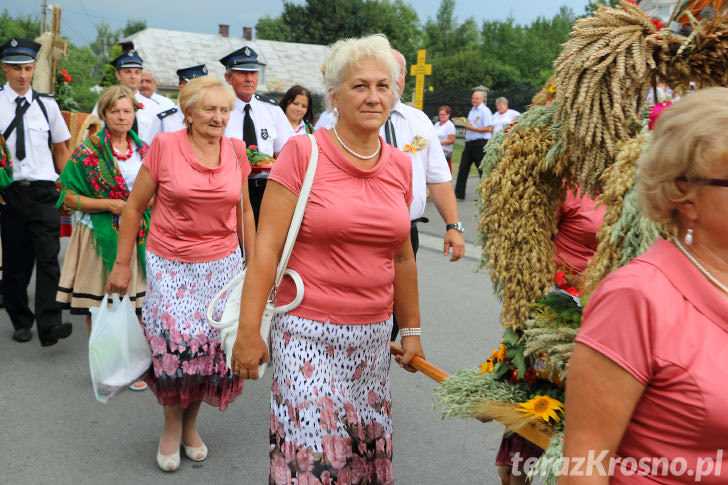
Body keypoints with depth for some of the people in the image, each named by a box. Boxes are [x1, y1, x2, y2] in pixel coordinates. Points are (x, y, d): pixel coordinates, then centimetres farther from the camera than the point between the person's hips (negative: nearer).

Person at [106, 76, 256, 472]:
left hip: (223, 263, 3)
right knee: (177, 344, -8)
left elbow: (243, 211, 13)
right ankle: (172, 424, 20)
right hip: (170, 265, -2)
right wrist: (122, 264, 0)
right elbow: (134, 207, 0)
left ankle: (191, 423, 29)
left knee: (213, 346, 3)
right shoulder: (164, 146, -6)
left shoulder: (235, 151, 4)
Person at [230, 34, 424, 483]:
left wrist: (412, 330, 17)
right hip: (309, 335, -4)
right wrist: (249, 332, -13)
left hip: (373, 335, 5)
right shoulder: (303, 152, -9)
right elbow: (267, 248, -10)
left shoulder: (400, 166, 6)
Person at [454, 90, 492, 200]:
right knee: (463, 168, 3)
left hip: (480, 143, -8)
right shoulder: (472, 110, 18)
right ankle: (459, 194, 5)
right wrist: (466, 125, 4)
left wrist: (473, 128, -18)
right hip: (469, 143, 8)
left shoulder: (485, 111, -8)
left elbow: (489, 128, -17)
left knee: (482, 169, 0)